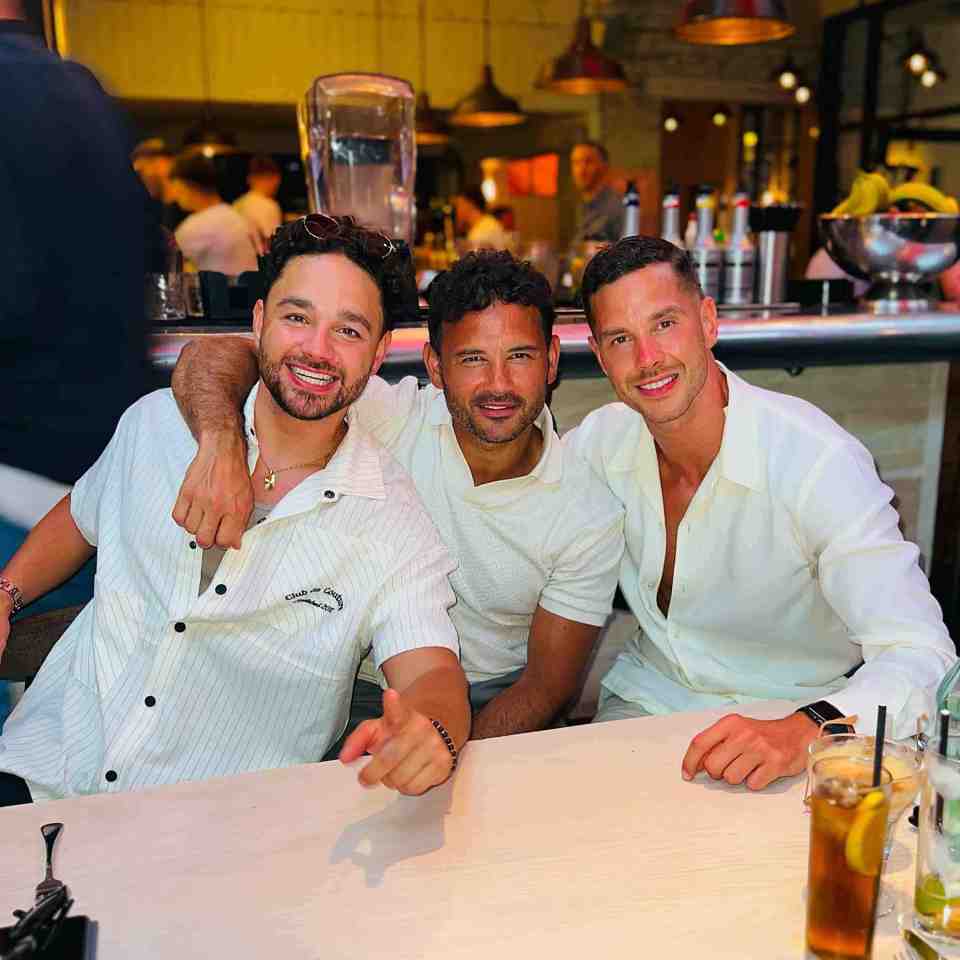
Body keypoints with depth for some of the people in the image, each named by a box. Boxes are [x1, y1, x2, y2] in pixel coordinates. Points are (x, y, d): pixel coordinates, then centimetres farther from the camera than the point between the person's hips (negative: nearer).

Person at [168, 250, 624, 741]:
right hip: (361, 686, -1)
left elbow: (547, 681, -6)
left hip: (494, 701, 2)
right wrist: (223, 443, -42)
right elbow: (217, 355, -20)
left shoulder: (591, 514, -11)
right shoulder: (391, 418, -15)